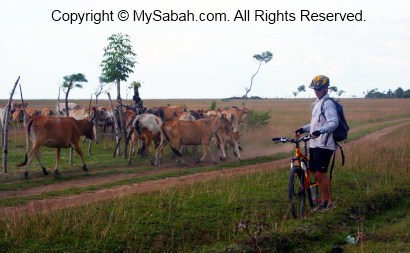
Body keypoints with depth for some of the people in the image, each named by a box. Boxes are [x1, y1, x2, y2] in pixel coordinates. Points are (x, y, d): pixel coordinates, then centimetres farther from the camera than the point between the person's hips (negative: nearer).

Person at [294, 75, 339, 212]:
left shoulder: (328, 103, -12)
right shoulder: (317, 103, 19)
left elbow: (334, 122, -24)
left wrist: (320, 131, -37)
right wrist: (303, 129, 18)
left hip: (324, 145, -9)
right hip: (315, 143, 9)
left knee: (321, 173, -10)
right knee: (318, 174, 10)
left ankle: (329, 202, -1)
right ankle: (323, 201, 17)